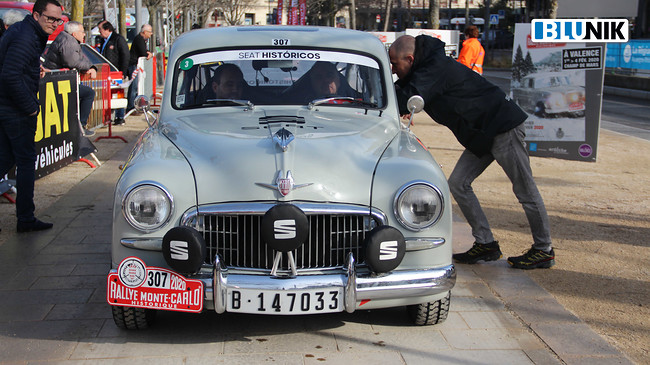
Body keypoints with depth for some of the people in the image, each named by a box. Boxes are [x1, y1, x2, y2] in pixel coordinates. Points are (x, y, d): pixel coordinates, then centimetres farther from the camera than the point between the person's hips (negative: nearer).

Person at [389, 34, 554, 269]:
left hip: (503, 127, -10)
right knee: (458, 184, 5)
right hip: (482, 134, 10)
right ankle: (486, 244, 11)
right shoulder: (427, 68, 8)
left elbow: (405, 102, -32)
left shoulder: (436, 69, -22)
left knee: (525, 191, 1)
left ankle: (544, 251, 12)